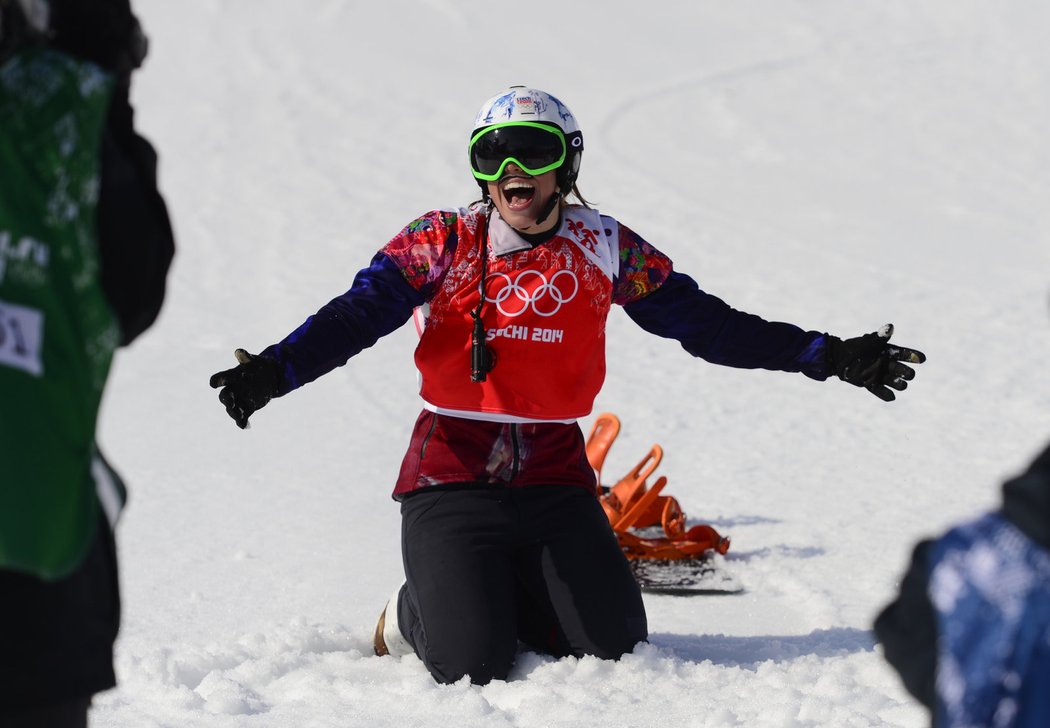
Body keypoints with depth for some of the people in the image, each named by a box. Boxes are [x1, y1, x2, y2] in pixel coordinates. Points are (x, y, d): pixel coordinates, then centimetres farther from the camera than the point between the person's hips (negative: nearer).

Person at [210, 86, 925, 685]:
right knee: (472, 669, -16)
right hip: (453, 477, -3)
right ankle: (418, 614, 20)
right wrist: (273, 370, -32)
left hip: (555, 480, 3)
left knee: (614, 650, -6)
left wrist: (830, 357, -1)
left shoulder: (605, 248, 3)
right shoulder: (442, 242, -3)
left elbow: (706, 323, 4)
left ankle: (502, 596, 22)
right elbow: (355, 316, -13)